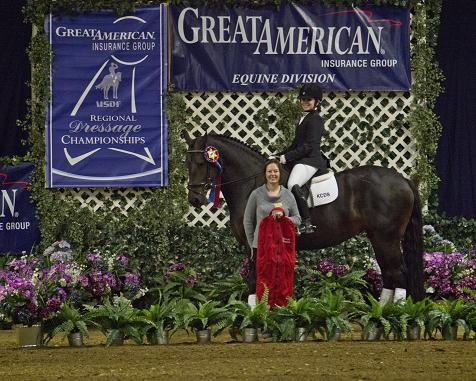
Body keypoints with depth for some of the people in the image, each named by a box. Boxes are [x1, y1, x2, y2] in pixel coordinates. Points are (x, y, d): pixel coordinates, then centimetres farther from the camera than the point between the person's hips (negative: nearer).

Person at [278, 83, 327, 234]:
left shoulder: (315, 120, -8)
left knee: (293, 185, -34)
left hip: (310, 160, -11)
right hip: (300, 159, 11)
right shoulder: (304, 118, 22)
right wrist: (279, 156, 17)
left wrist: (286, 157, -18)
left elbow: (308, 146, -16)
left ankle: (307, 223, -35)